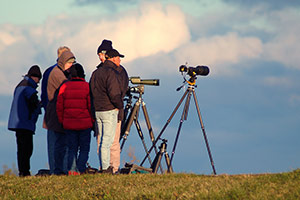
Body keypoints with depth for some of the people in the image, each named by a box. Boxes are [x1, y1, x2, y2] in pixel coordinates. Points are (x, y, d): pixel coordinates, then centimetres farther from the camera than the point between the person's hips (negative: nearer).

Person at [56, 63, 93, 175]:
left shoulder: (64, 87, 1)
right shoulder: (87, 87, -7)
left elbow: (59, 107, 4)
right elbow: (91, 106, -8)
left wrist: (62, 121, 14)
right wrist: (92, 121, 3)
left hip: (69, 124, 3)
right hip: (85, 124, -3)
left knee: (72, 148, 9)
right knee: (84, 148, 6)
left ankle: (71, 169, -5)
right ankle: (80, 169, -6)